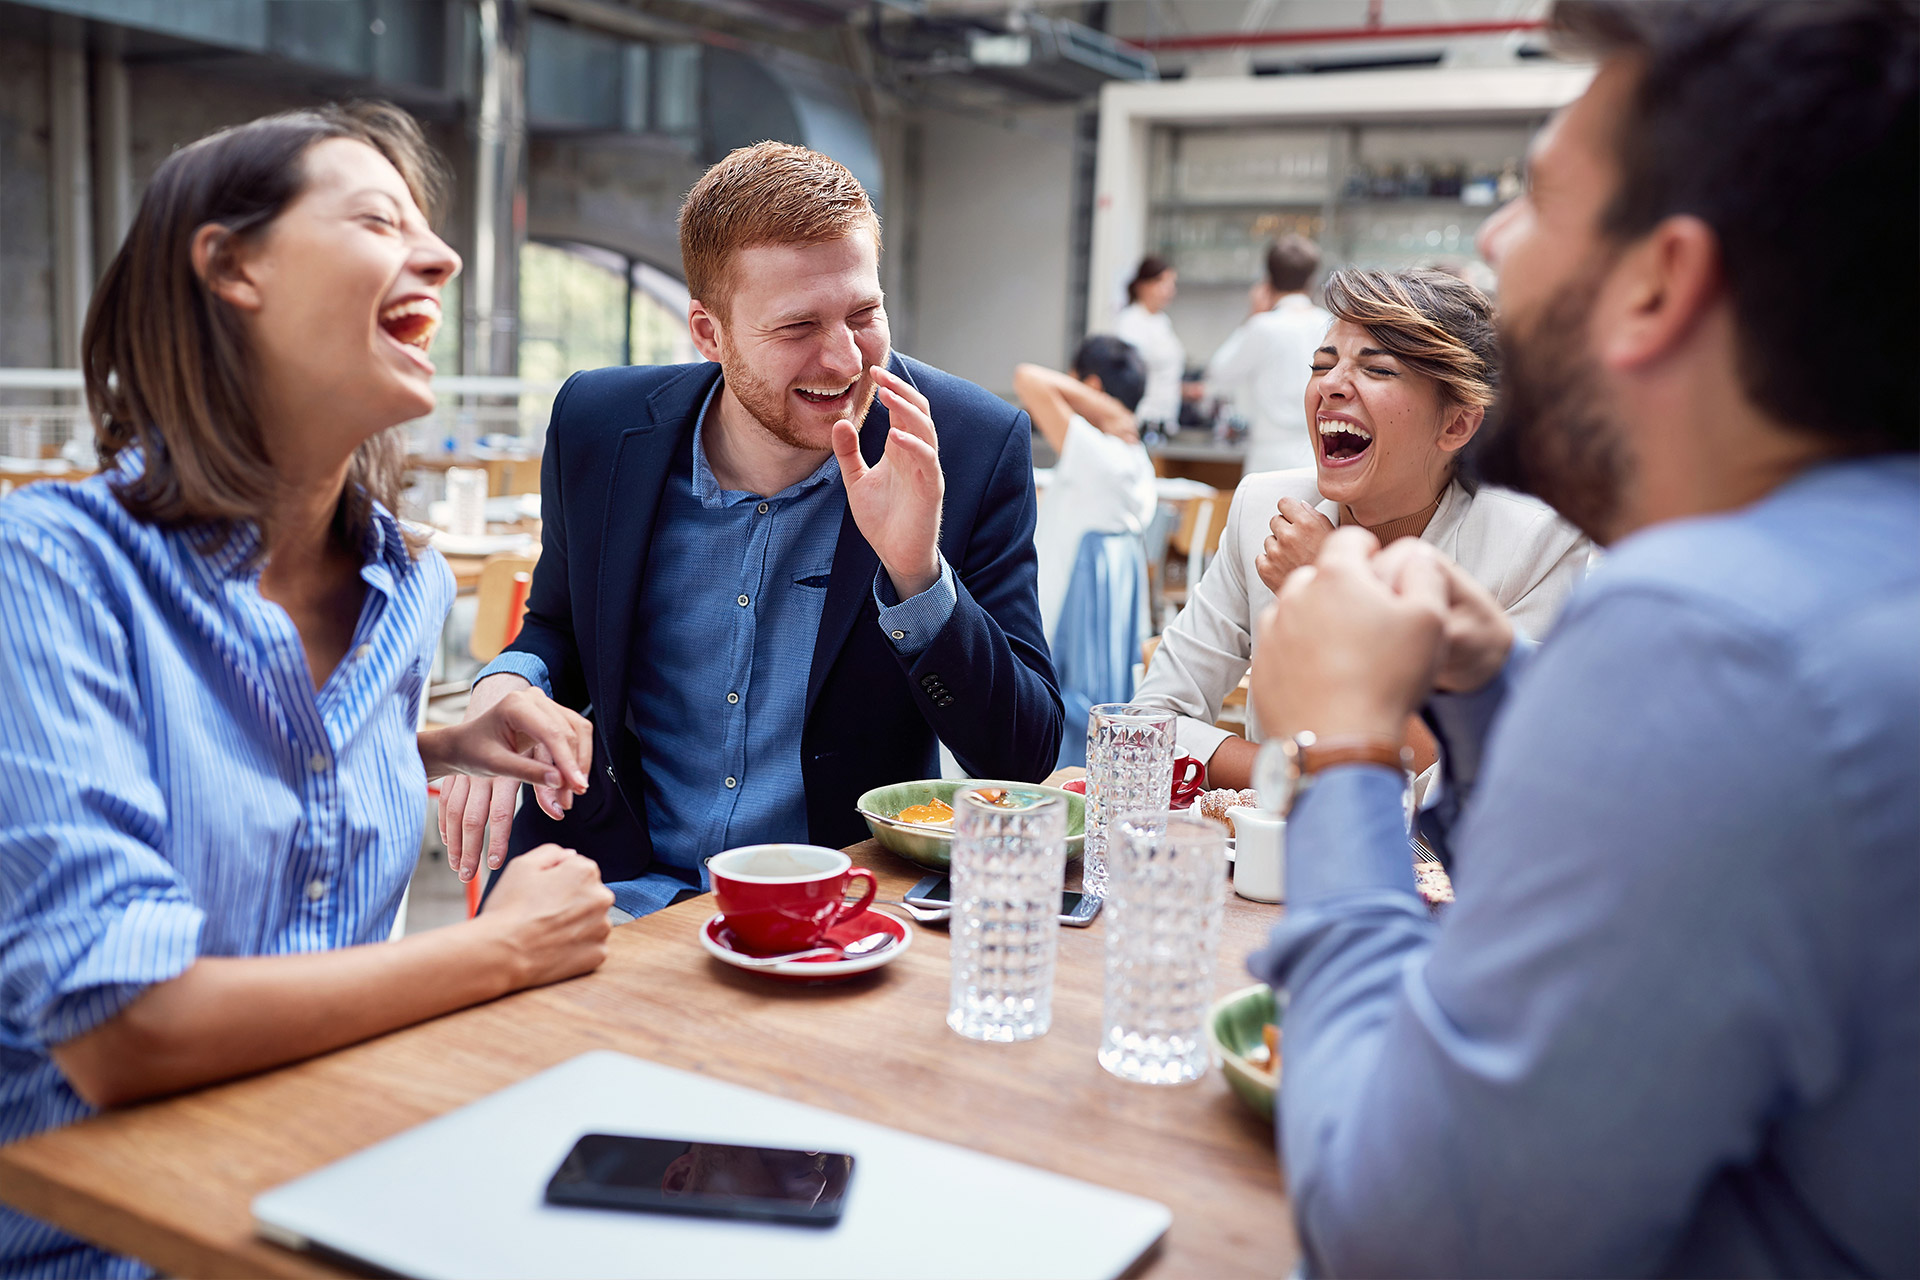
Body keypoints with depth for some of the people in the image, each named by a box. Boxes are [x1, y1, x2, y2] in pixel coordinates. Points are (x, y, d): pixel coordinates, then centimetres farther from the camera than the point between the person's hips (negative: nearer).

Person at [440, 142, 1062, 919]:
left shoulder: (973, 447, -9)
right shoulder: (600, 427, -3)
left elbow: (1025, 758, -10)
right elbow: (560, 624, 15)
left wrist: (917, 572, -25)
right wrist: (508, 684, -8)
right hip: (623, 885, 3)